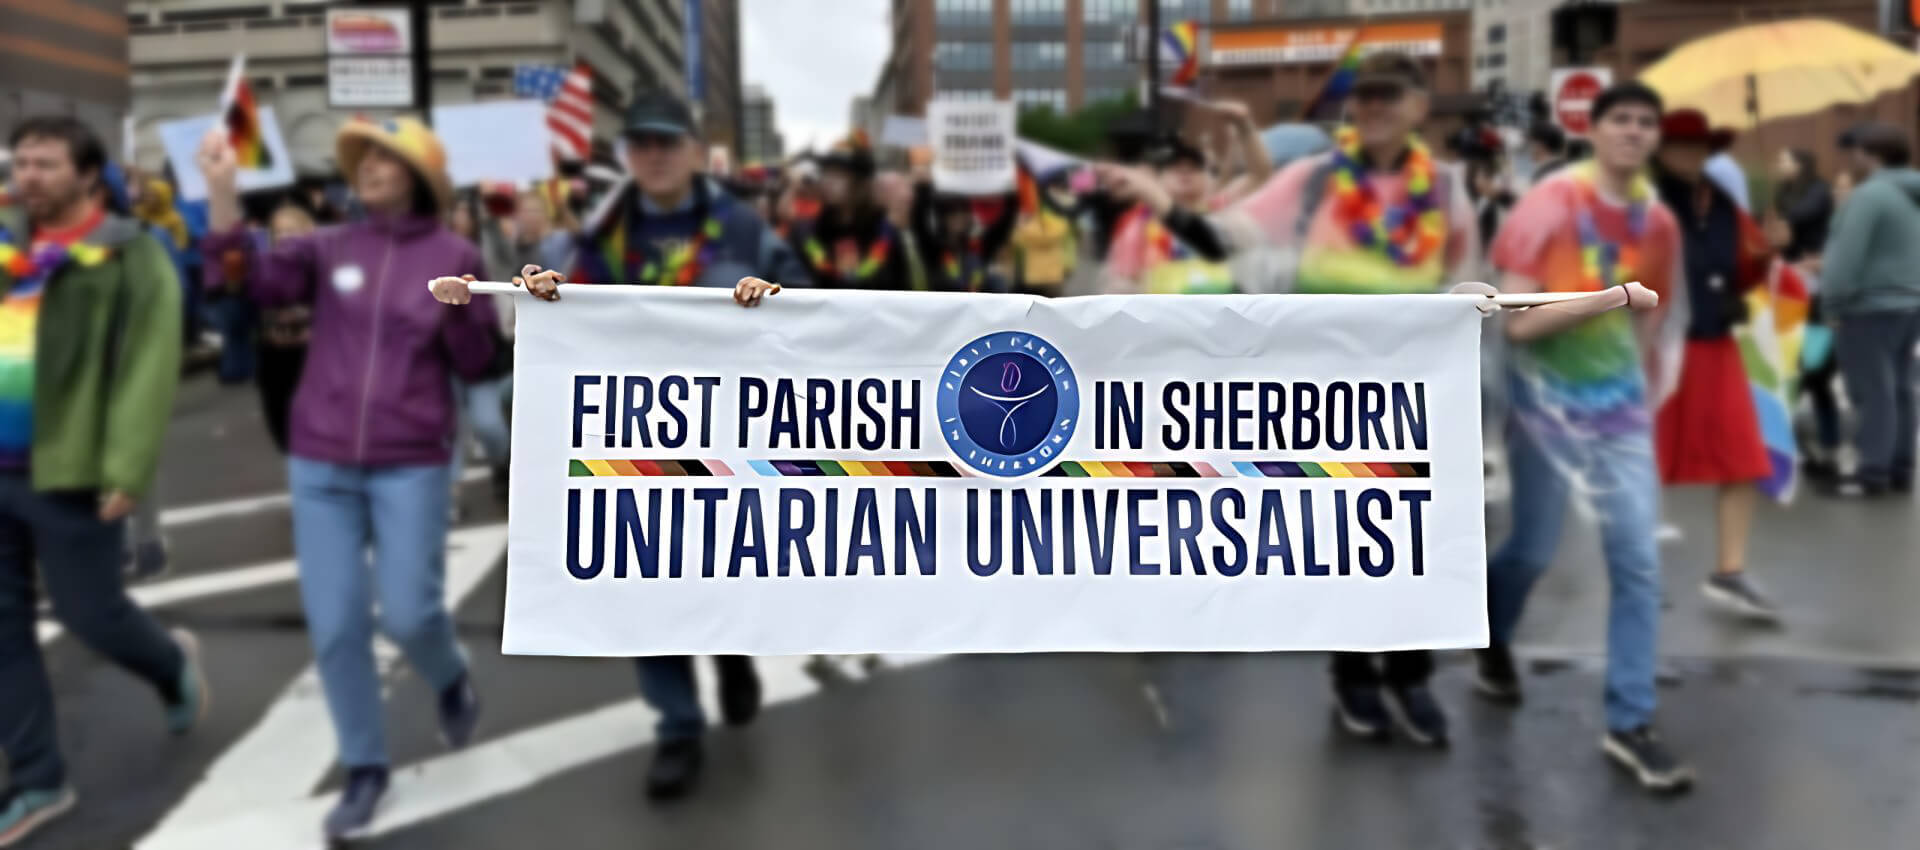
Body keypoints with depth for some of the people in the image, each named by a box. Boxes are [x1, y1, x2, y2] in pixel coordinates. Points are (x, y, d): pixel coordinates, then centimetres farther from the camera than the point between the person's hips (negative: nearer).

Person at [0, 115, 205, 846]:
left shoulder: (128, 256, -8)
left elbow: (148, 368, -14)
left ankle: (174, 665, 37)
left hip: (66, 471, -6)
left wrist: (125, 469, -20)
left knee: (88, 613, 4)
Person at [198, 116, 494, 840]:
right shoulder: (329, 247, 3)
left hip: (411, 464, -2)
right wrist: (223, 199, -22)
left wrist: (458, 314, -18)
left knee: (408, 613, -3)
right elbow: (259, 281, -12)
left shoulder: (453, 255, -2)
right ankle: (364, 768, 20)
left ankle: (450, 679, 33)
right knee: (334, 626, 3)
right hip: (320, 462, 2)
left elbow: (476, 364, 0)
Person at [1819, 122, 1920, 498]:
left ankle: (1873, 473, -5)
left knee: (1873, 392, -7)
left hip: (1871, 307, -9)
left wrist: (1831, 304, -15)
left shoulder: (1870, 195, -15)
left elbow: (1848, 256, -21)